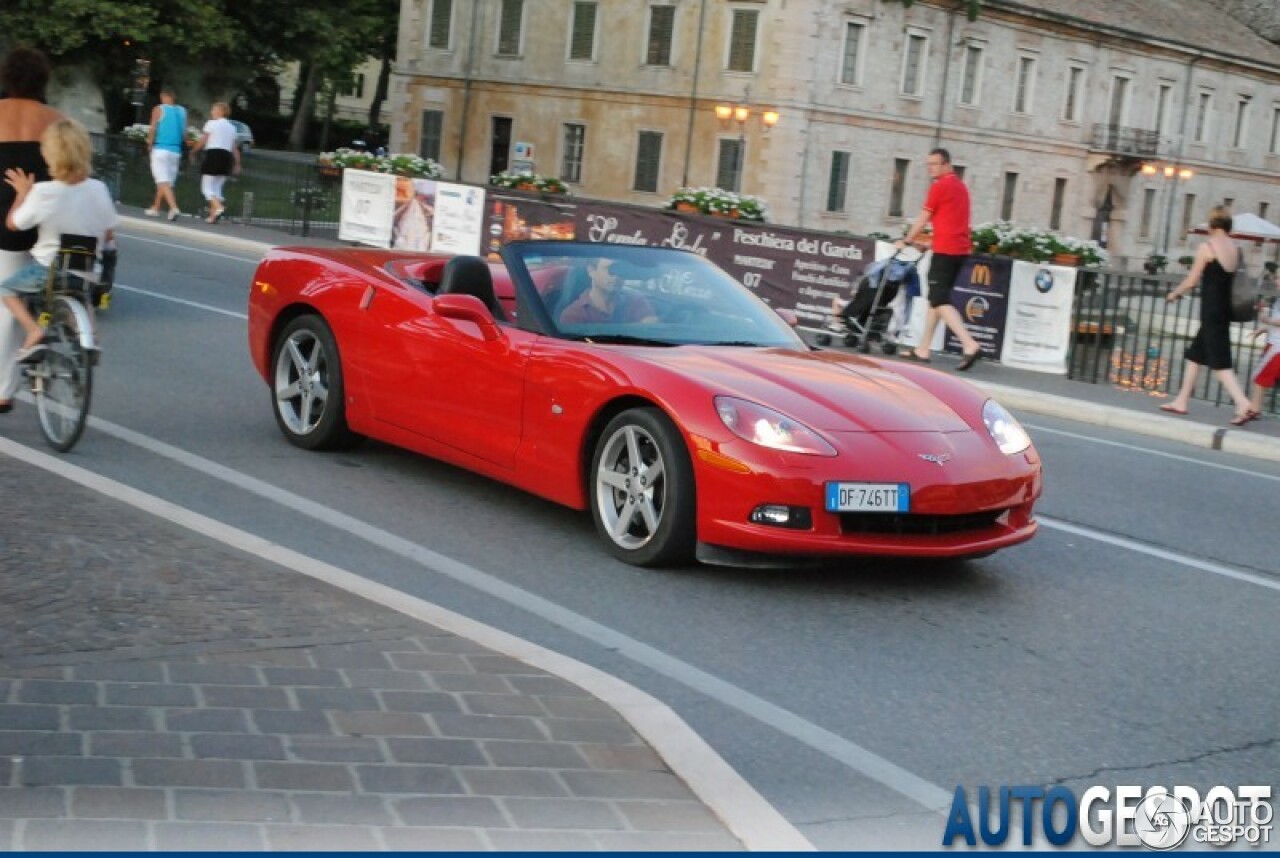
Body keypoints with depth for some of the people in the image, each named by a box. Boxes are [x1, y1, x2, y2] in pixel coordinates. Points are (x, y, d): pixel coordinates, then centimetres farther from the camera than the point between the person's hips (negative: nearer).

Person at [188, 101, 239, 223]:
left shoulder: (212, 123, -3)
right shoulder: (232, 127, 16)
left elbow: (202, 141, -4)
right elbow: (235, 148, 13)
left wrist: (193, 152, 10)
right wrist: (237, 163, 14)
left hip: (213, 155, -6)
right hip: (227, 157, 6)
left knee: (207, 187, -3)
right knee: (217, 187, 12)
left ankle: (219, 207, -25)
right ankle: (213, 215, 6)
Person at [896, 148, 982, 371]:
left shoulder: (940, 186, -7)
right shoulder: (960, 186, 20)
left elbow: (923, 218, -3)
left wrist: (906, 241, 9)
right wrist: (933, 242, 28)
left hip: (946, 249, -9)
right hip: (961, 249, 9)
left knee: (940, 300, -12)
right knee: (936, 297, 14)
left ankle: (970, 345, -26)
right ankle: (922, 350, 16)